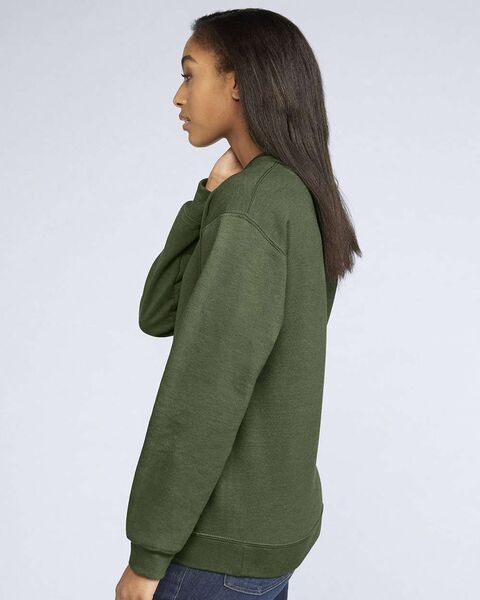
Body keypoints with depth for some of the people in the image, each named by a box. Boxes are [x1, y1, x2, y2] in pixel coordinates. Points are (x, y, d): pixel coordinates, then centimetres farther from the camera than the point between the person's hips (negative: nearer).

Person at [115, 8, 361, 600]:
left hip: (225, 539, -9)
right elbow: (159, 315, 6)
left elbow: (207, 391, -25)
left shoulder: (251, 207, -22)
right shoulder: (298, 205, 8)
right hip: (267, 518, 9)